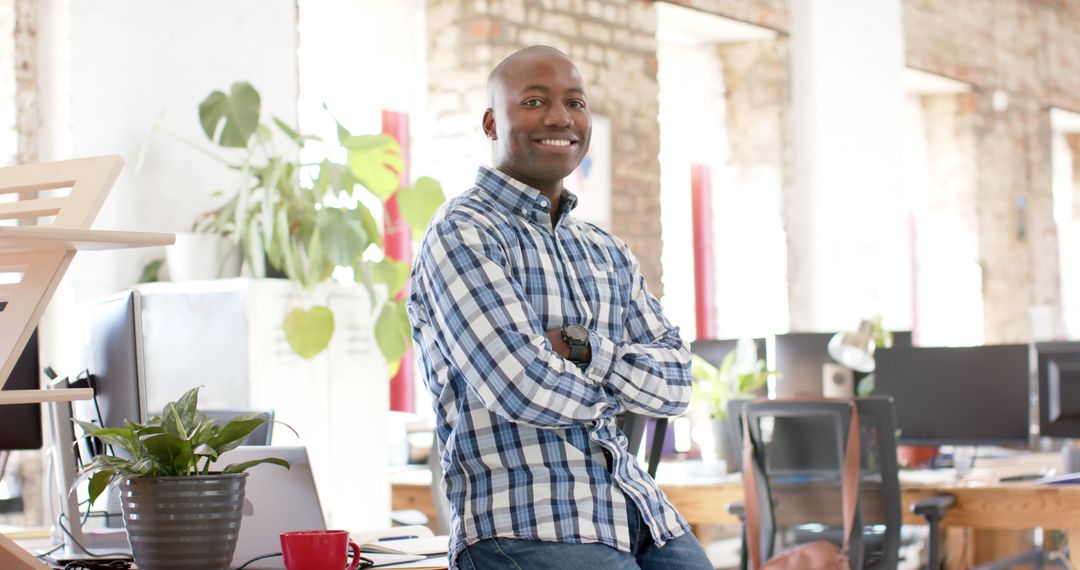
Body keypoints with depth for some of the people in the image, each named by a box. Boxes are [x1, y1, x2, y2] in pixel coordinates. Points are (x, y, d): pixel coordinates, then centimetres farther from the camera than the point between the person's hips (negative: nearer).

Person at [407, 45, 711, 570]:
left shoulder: (609, 253, 18)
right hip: (527, 527, -7)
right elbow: (525, 388, -16)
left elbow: (675, 383, 7)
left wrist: (580, 348, -9)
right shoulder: (460, 235, -6)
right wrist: (624, 379, 2)